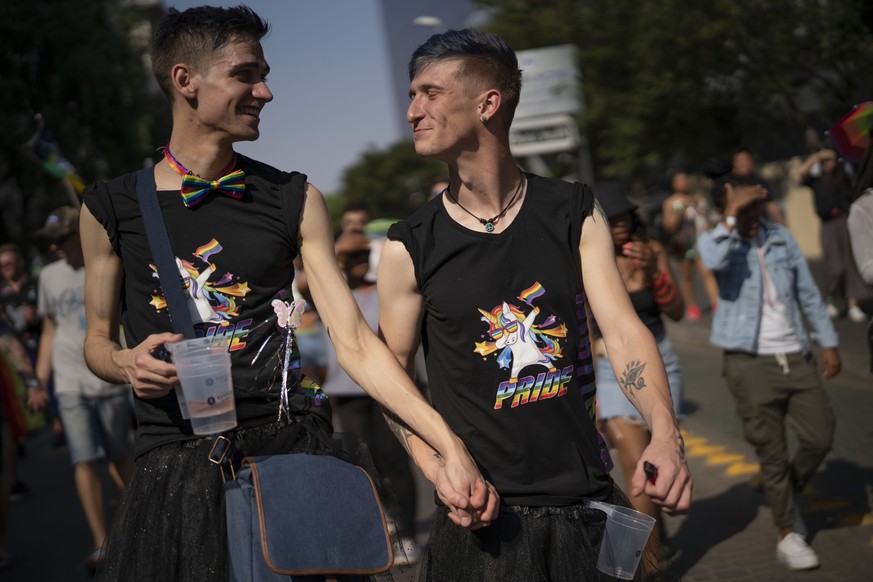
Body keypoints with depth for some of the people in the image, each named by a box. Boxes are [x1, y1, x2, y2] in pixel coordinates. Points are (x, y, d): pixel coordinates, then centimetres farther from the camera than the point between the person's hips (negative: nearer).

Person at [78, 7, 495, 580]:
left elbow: (355, 343, 0)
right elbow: (99, 339, 13)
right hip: (177, 463, -1)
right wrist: (126, 363, -11)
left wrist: (449, 446, -9)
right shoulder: (112, 206, 3)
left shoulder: (296, 201, 5)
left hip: (291, 448, 1)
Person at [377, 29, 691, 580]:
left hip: (588, 501, 2)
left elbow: (623, 330, -6)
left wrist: (665, 434, -21)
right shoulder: (410, 248, -3)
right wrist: (439, 468, -13)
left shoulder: (574, 214, 0)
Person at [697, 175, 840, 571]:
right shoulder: (715, 241, -5)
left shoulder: (781, 236, 6)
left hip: (795, 356, 4)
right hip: (750, 362, -4)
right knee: (772, 452, 0)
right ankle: (788, 534, 13)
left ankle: (786, 495, 32)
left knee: (819, 437, 4)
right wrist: (732, 215, -28)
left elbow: (808, 293, 13)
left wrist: (828, 342, 12)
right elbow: (714, 261, -32)